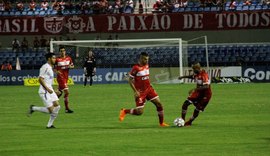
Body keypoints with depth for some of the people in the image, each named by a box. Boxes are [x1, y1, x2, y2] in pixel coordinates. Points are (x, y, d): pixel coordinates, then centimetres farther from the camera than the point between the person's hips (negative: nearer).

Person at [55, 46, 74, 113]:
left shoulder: (68, 58, 6)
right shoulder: (57, 59, -8)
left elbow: (73, 66, 16)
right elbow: (54, 68, -2)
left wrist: (70, 66, -7)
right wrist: (57, 71, -22)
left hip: (66, 78, 6)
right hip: (60, 77, -6)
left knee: (60, 92, 16)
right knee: (67, 92, -13)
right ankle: (67, 109, -9)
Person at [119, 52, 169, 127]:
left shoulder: (146, 66, 5)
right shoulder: (136, 68, -17)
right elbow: (130, 80, -14)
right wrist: (135, 91, -18)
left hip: (149, 89, 7)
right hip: (140, 92, -7)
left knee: (159, 104, -1)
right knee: (139, 112, -8)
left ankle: (161, 123, 11)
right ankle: (124, 111, 17)